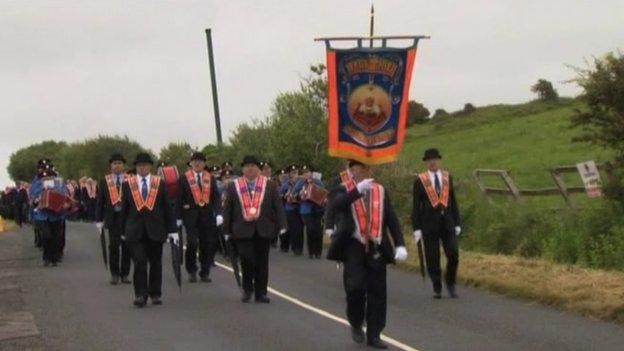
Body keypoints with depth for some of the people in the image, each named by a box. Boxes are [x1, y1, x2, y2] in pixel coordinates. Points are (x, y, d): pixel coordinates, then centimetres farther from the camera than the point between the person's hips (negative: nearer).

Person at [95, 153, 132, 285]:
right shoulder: (104, 182, 5)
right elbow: (100, 202, 7)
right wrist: (99, 220, 3)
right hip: (112, 218, 0)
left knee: (126, 246, 3)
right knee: (113, 246, 0)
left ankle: (125, 274, 13)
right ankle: (114, 274, 10)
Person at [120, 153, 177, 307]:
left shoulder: (160, 183, 4)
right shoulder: (127, 184, 4)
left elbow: (167, 208, 5)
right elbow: (124, 208, 8)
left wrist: (172, 230, 1)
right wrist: (123, 231, 7)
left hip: (155, 230, 1)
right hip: (135, 231, -1)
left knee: (156, 263, 7)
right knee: (139, 263, -8)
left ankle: (155, 294, 18)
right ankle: (140, 295, -4)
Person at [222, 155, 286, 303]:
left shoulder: (269, 185, 6)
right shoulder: (233, 186, 7)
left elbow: (278, 207, 3)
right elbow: (227, 209, 9)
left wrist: (281, 226, -6)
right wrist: (227, 230, 6)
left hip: (263, 229, 1)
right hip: (242, 229, -1)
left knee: (262, 262, 4)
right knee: (246, 258, -12)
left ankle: (260, 293, 13)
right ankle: (247, 288, 10)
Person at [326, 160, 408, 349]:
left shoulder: (380, 190, 11)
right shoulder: (345, 190, 2)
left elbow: (392, 218, 8)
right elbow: (335, 205, -21)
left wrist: (400, 245, -3)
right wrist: (358, 190, -31)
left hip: (377, 248, 3)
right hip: (354, 246, -3)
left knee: (377, 292, 3)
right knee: (355, 287, -13)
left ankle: (374, 335, 12)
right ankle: (356, 324, 13)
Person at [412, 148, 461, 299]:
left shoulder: (447, 177, 8)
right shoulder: (420, 181, -1)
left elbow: (453, 201, 12)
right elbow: (416, 206, -1)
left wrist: (457, 223, 8)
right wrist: (416, 228, -6)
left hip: (447, 223, 2)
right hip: (429, 224, -2)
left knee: (453, 254, -7)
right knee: (433, 258, 1)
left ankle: (450, 283, 15)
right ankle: (437, 288, 15)